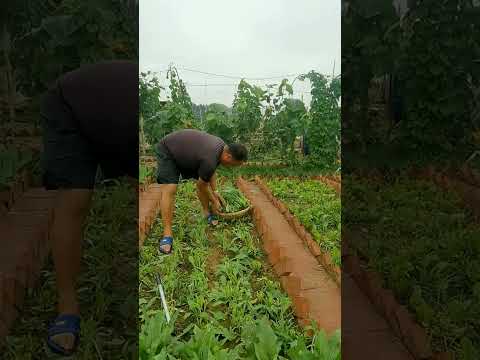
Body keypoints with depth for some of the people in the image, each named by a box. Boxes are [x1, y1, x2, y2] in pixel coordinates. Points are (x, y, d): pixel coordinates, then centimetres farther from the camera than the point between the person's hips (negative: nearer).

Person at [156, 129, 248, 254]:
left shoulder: (223, 146, -10)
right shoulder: (209, 161, -35)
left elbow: (211, 170, 8)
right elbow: (202, 185, -16)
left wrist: (214, 191, 8)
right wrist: (214, 202, -1)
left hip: (186, 150, 9)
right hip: (167, 151, -9)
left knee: (203, 181, 4)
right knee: (169, 190, -19)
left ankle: (207, 212, 22)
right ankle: (167, 234, -18)